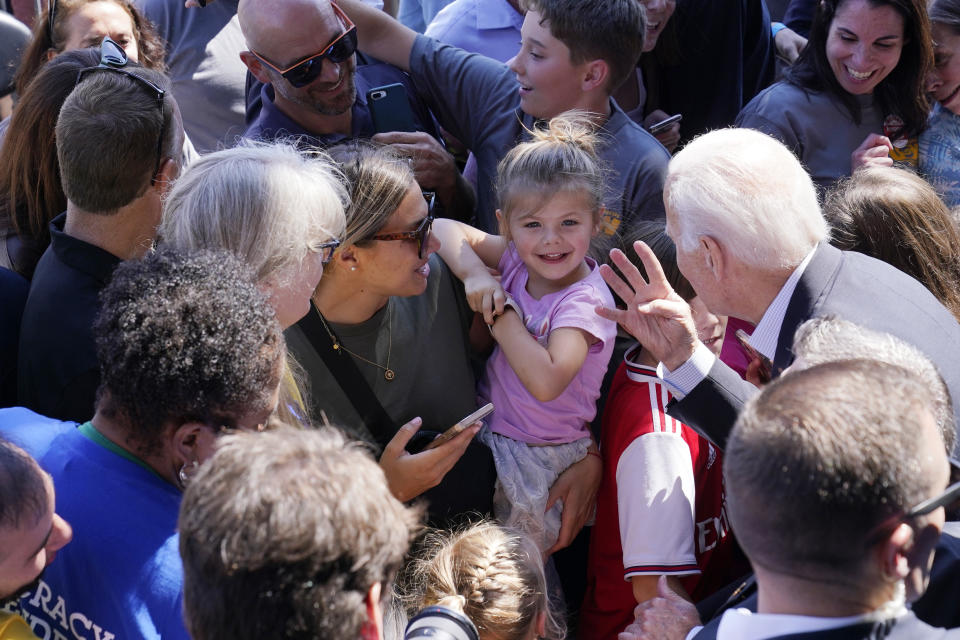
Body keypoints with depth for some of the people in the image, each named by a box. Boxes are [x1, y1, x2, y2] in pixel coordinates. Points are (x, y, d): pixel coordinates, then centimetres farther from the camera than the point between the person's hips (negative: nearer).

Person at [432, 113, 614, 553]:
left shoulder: (584, 301, -23)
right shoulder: (519, 259, -3)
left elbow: (546, 382, -35)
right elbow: (445, 230, 0)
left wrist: (500, 314, -25)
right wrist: (476, 275, -18)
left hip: (535, 457, -7)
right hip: (488, 426, 7)